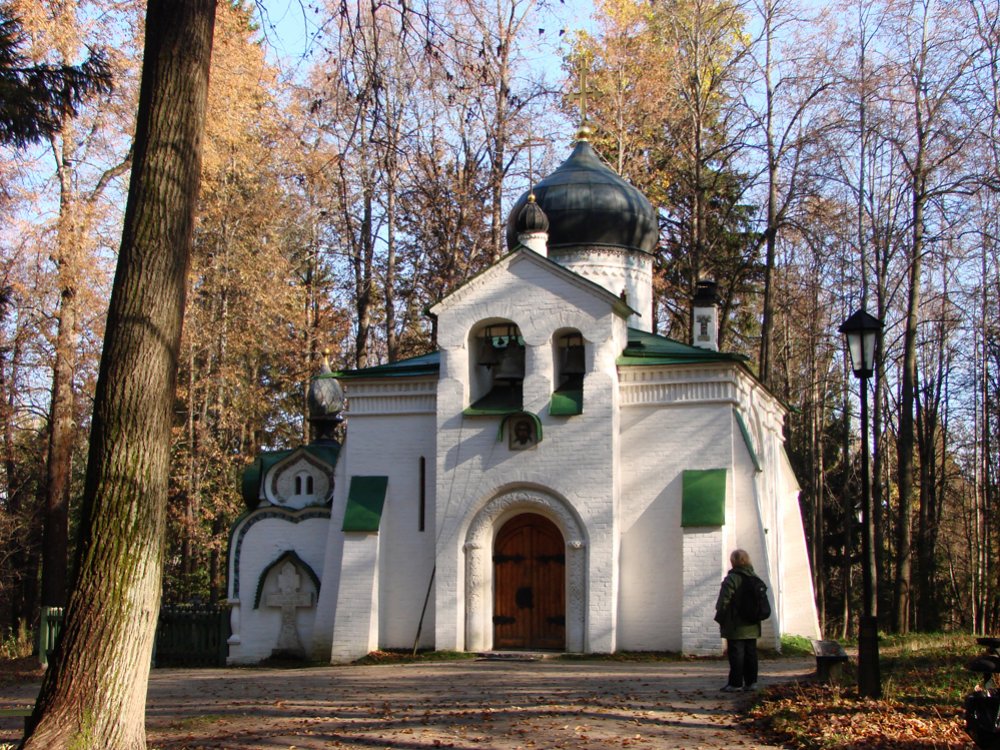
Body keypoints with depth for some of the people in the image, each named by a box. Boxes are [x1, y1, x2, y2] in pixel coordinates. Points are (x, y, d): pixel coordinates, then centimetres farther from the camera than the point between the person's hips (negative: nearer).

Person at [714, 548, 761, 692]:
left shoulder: (731, 579, -13)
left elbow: (723, 601, -15)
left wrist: (719, 618, -3)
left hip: (736, 627, -7)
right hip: (752, 626, 7)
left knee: (736, 654, -4)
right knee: (751, 653, 10)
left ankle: (735, 683, -3)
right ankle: (751, 682, 12)